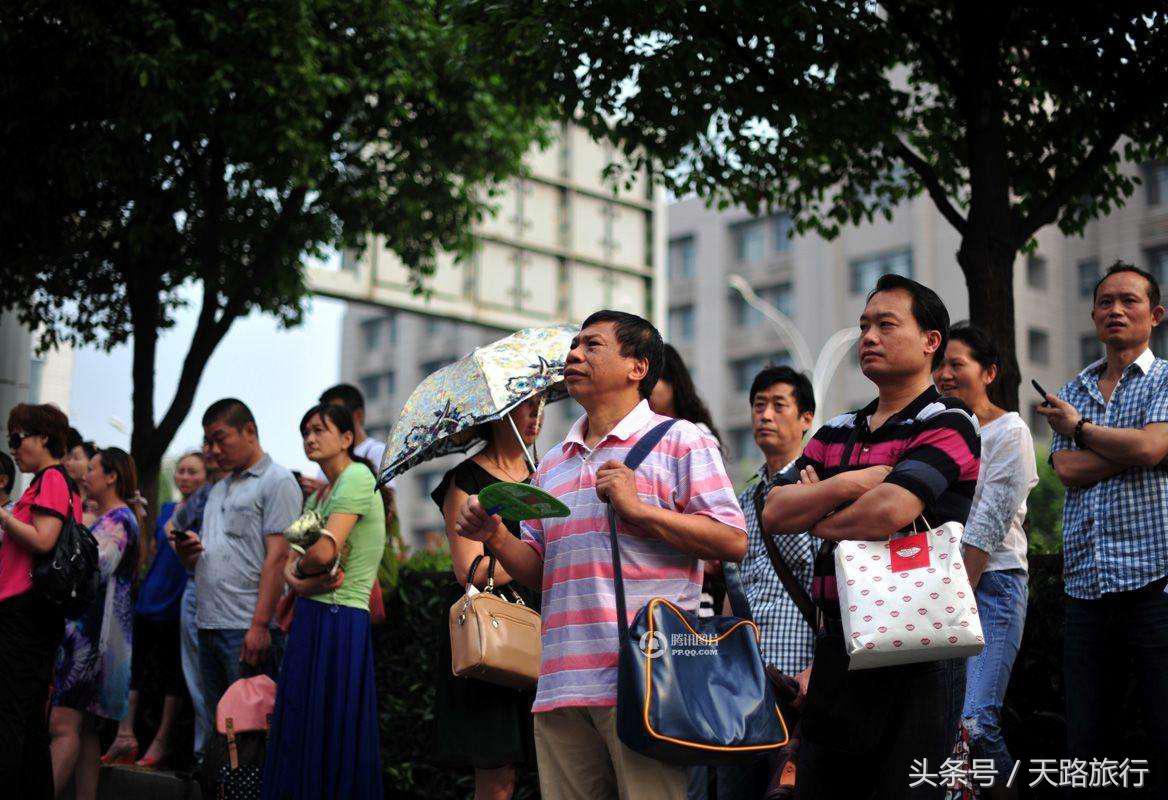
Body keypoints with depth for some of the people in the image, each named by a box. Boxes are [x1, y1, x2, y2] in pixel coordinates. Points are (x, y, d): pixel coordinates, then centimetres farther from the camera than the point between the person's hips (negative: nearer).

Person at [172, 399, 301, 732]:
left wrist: (260, 625, -20)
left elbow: (277, 557, -13)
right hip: (208, 626, 8)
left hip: (248, 629, -8)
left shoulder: (277, 481, -4)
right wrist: (187, 550, 0)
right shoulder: (218, 489, 22)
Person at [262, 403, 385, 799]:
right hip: (310, 619, 9)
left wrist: (300, 569, -2)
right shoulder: (318, 495, 18)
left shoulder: (357, 477, -11)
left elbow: (325, 551, -22)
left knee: (330, 740, -3)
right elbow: (291, 562, 13)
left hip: (339, 621, -9)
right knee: (296, 737, 12)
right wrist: (298, 579, -9)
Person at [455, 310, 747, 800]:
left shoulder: (681, 441, 4)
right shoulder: (552, 465, 22)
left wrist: (637, 508, -12)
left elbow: (733, 542, -6)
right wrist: (496, 537, 3)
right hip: (561, 683, 6)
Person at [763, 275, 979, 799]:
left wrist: (816, 519, -3)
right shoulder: (835, 434, 17)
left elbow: (889, 510, -22)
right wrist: (847, 484, -11)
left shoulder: (947, 426, -5)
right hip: (837, 642, 7)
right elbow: (774, 513, 4)